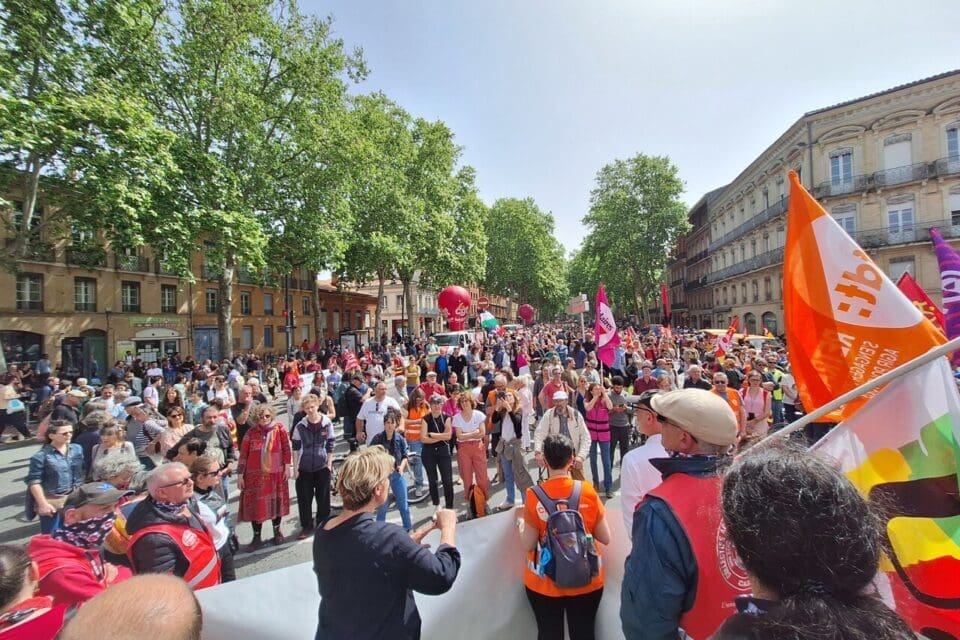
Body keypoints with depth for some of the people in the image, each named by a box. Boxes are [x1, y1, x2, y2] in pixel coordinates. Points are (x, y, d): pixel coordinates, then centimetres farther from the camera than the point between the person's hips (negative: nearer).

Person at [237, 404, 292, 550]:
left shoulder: (280, 429, -6)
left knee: (276, 502, 12)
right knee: (255, 505, 6)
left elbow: (286, 449, -2)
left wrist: (287, 467, -5)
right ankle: (257, 537, 23)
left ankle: (277, 532, 31)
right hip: (255, 475, 0)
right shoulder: (251, 433, -4)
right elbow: (243, 455, -1)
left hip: (276, 474, 0)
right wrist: (240, 475, -3)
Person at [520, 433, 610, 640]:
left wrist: (521, 527, 6)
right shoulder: (588, 491, -14)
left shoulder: (534, 495, -18)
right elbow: (605, 538, -5)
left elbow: (528, 545, -12)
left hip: (544, 583, -1)